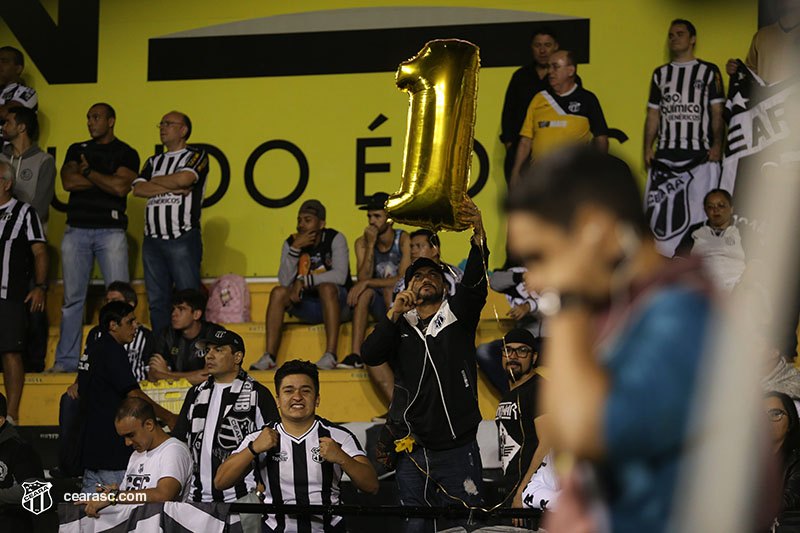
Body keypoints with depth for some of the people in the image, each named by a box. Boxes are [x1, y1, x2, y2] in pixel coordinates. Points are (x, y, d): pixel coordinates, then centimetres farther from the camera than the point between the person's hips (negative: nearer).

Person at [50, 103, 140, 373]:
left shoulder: (126, 153, 7)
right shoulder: (77, 150, 17)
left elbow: (121, 187, -9)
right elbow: (68, 182, 0)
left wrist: (88, 172, -1)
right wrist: (104, 179, -2)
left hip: (111, 230, -3)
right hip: (76, 230, 3)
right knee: (72, 297, 1)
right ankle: (66, 360, 4)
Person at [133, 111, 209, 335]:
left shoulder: (197, 156, 7)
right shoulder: (154, 162, 22)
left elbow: (184, 178, -12)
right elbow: (138, 189, 6)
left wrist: (155, 181, 4)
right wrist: (172, 188, -5)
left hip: (183, 238, -5)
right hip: (152, 239, 5)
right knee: (157, 301, 4)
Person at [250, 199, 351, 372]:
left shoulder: (335, 239, -8)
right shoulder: (291, 243, 2)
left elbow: (340, 276, -21)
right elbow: (284, 281, -11)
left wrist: (303, 281, -22)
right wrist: (295, 248, -20)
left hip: (338, 302, -4)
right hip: (306, 307, 4)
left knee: (327, 287, -35)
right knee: (278, 292, -21)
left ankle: (331, 354, -43)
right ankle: (269, 357, -29)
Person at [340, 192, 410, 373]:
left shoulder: (403, 240, -13)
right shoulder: (362, 243, -2)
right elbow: (363, 279, -14)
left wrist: (367, 282, -29)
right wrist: (370, 246, -22)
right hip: (380, 306, 3)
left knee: (389, 288, -33)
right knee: (365, 292, -28)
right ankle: (356, 353, -36)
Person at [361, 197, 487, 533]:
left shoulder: (458, 314, 9)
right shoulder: (400, 326, 15)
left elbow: (474, 282, -11)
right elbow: (369, 355, -2)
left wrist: (478, 235, -28)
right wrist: (395, 312, -14)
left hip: (457, 448, -2)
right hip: (412, 452, 2)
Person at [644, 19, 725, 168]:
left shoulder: (709, 71, 10)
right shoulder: (661, 73, 21)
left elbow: (718, 113, 3)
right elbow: (653, 114, 18)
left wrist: (717, 145, -11)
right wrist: (647, 148, 5)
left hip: (699, 151, -3)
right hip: (665, 152, 3)